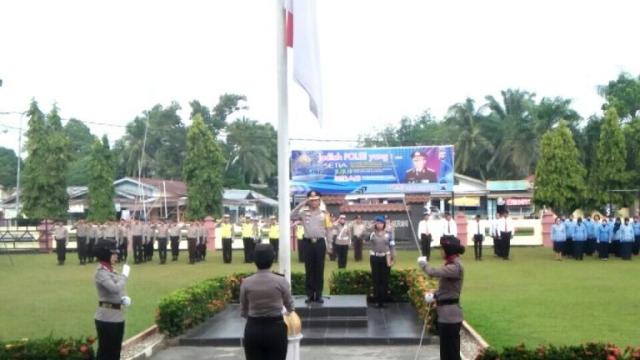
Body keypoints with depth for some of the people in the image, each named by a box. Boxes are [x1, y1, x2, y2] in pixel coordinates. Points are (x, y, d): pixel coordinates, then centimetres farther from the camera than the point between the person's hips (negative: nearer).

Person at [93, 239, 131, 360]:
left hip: (117, 317, 9)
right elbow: (115, 288, -29)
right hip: (106, 318, -9)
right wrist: (125, 274, -16)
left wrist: (125, 298, -1)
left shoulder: (111, 271, 12)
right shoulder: (101, 272, -15)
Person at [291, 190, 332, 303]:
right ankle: (310, 294, 12)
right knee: (309, 269, 5)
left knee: (319, 269, 4)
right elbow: (292, 216, -11)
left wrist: (329, 245, 2)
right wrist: (301, 204, -10)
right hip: (308, 243, 0)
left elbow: (328, 230, 5)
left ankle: (318, 295, 11)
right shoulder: (304, 212, 3)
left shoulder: (324, 213, 2)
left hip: (320, 242, 0)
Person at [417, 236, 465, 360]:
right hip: (446, 313, 10)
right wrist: (434, 295, 7)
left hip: (450, 315, -10)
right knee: (446, 350, 18)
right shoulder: (451, 264, 12)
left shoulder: (455, 267, -20)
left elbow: (433, 272, -30)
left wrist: (422, 262, -11)